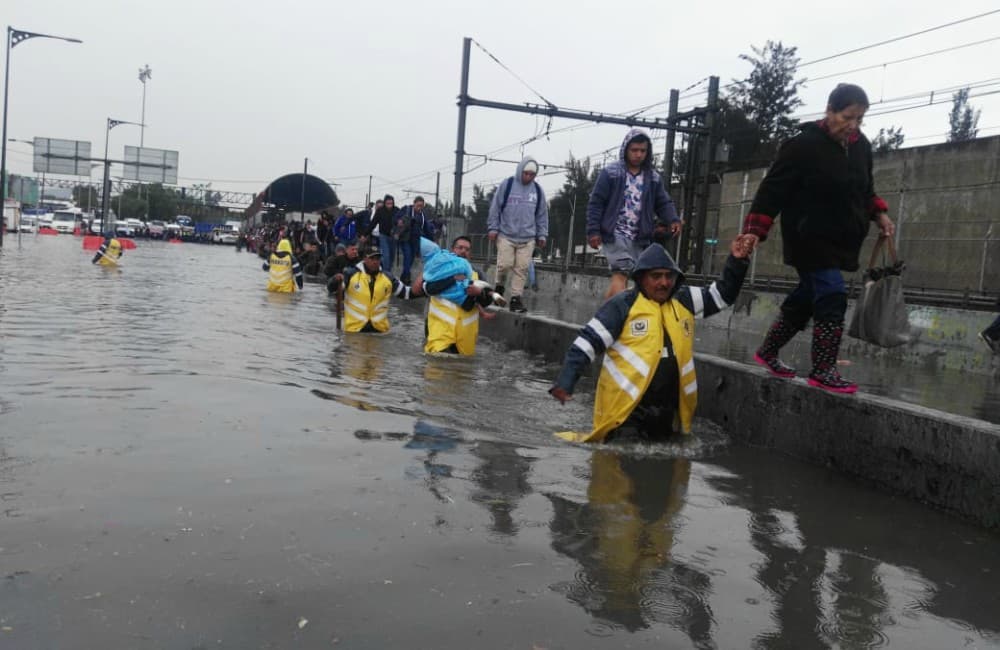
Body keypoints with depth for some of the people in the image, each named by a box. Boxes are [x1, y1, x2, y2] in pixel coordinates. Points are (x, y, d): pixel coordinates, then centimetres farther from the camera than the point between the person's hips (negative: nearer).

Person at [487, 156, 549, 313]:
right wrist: (493, 228, -2)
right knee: (505, 265, -5)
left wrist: (542, 235, 10)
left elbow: (542, 215, 14)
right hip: (506, 235, -2)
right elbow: (495, 208, 1)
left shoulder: (538, 190, 8)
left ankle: (516, 298, 5)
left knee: (522, 269, -1)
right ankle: (498, 287, 22)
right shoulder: (507, 185, -2)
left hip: (527, 238, 3)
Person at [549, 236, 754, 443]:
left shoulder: (684, 302, 10)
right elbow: (588, 342, -9)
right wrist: (565, 382, -17)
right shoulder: (623, 305, -6)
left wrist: (736, 261, 6)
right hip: (626, 411, -6)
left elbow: (721, 295, 20)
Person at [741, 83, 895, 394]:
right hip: (810, 239, -8)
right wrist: (755, 230, -24)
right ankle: (823, 372, -3)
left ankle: (767, 352, 30)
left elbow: (864, 188, 22)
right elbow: (773, 189, -17)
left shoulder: (860, 145, 7)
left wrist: (879, 214, 8)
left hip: (841, 240, 8)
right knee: (832, 298, -13)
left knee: (805, 299, 14)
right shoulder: (804, 145, -16)